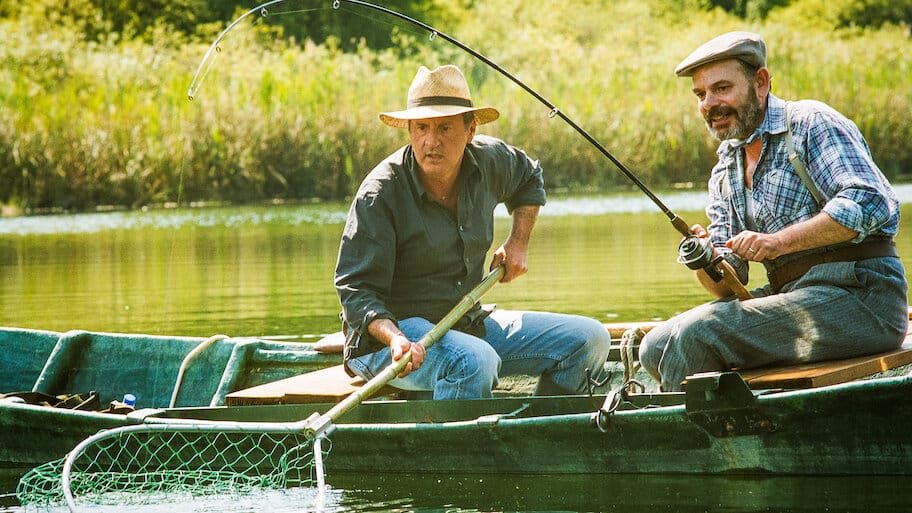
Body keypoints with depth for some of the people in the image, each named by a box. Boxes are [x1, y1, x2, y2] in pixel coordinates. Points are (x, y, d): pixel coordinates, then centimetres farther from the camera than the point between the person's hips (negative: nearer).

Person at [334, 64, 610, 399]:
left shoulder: (490, 160, 0)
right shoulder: (379, 195, -19)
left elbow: (529, 180, 27)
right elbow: (356, 289, -20)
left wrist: (518, 242, 13)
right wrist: (396, 340, -38)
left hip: (469, 323, 7)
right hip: (395, 326, -7)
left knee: (589, 339, -2)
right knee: (475, 362, -39)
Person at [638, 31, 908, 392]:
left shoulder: (810, 123, -4)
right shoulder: (724, 175, 19)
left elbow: (871, 203, -20)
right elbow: (728, 287, 14)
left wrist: (780, 241, -23)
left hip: (857, 295, -8)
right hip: (792, 300, 8)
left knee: (695, 334, -21)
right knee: (657, 348, -3)